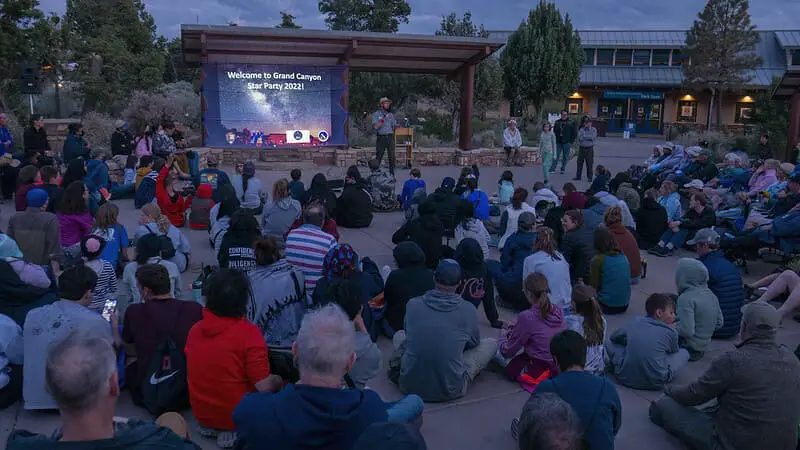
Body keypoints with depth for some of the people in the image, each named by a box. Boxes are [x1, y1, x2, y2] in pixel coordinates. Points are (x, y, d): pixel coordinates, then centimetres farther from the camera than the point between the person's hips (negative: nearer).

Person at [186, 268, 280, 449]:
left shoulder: (194, 330, -3)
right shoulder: (249, 332, -23)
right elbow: (264, 386, -21)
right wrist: (278, 381, 1)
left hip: (201, 415, 6)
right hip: (237, 417, -6)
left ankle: (211, 427, 10)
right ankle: (233, 432, 1)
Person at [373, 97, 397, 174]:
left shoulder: (391, 114, 14)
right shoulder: (376, 114, 3)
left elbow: (394, 126, 18)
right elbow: (374, 127, -8)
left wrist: (397, 126, -3)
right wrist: (380, 123, -24)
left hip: (390, 137, 3)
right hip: (381, 138, -3)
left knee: (392, 157, -1)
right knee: (378, 157, -3)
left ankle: (392, 175, 4)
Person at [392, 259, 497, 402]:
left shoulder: (412, 304, -7)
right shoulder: (468, 310, -10)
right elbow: (474, 343, 10)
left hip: (409, 386, 4)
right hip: (450, 390, -4)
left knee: (399, 335, 30)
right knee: (491, 343, 13)